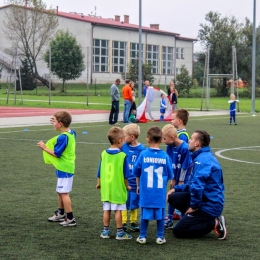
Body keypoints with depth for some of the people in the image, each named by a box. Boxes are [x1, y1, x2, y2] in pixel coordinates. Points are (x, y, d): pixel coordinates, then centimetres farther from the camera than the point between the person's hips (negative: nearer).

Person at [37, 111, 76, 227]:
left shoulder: (62, 137, -21)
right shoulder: (71, 133, 4)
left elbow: (57, 153, -19)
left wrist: (45, 148, -8)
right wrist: (56, 123, 16)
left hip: (64, 169, -10)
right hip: (68, 168, 10)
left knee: (64, 193, -5)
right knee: (60, 192, 21)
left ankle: (70, 219, -3)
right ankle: (60, 214, 35)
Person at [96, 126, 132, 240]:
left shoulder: (104, 154, 0)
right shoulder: (122, 156, -13)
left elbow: (100, 172, 7)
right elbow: (125, 175, -9)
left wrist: (99, 183, 21)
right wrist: (127, 186, 6)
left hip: (105, 188, 4)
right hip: (118, 188, -4)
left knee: (106, 210, 11)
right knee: (118, 210, 2)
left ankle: (105, 231, 17)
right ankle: (119, 232, 8)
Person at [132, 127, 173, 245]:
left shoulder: (143, 154, -6)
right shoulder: (165, 156, -5)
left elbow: (136, 172, 4)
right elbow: (169, 175, 3)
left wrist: (138, 185, 19)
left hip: (146, 190, 0)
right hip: (160, 191, 0)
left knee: (145, 214, 8)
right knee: (160, 214, 9)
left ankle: (142, 236, 14)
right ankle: (160, 237, 14)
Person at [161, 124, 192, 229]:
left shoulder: (185, 148, -24)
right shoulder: (169, 147, -4)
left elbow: (185, 166, -18)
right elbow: (170, 164, 2)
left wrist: (181, 181, -12)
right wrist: (173, 179, 1)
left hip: (184, 178, -7)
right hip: (176, 177, 7)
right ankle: (169, 220, 23)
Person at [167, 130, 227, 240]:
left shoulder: (201, 160, -21)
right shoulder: (205, 156, 13)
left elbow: (197, 186, -32)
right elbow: (193, 184, 21)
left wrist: (194, 206, -19)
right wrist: (176, 189, 12)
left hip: (209, 205, -10)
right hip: (207, 199, 10)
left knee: (178, 231, -5)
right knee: (172, 197, 14)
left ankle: (214, 223, -7)